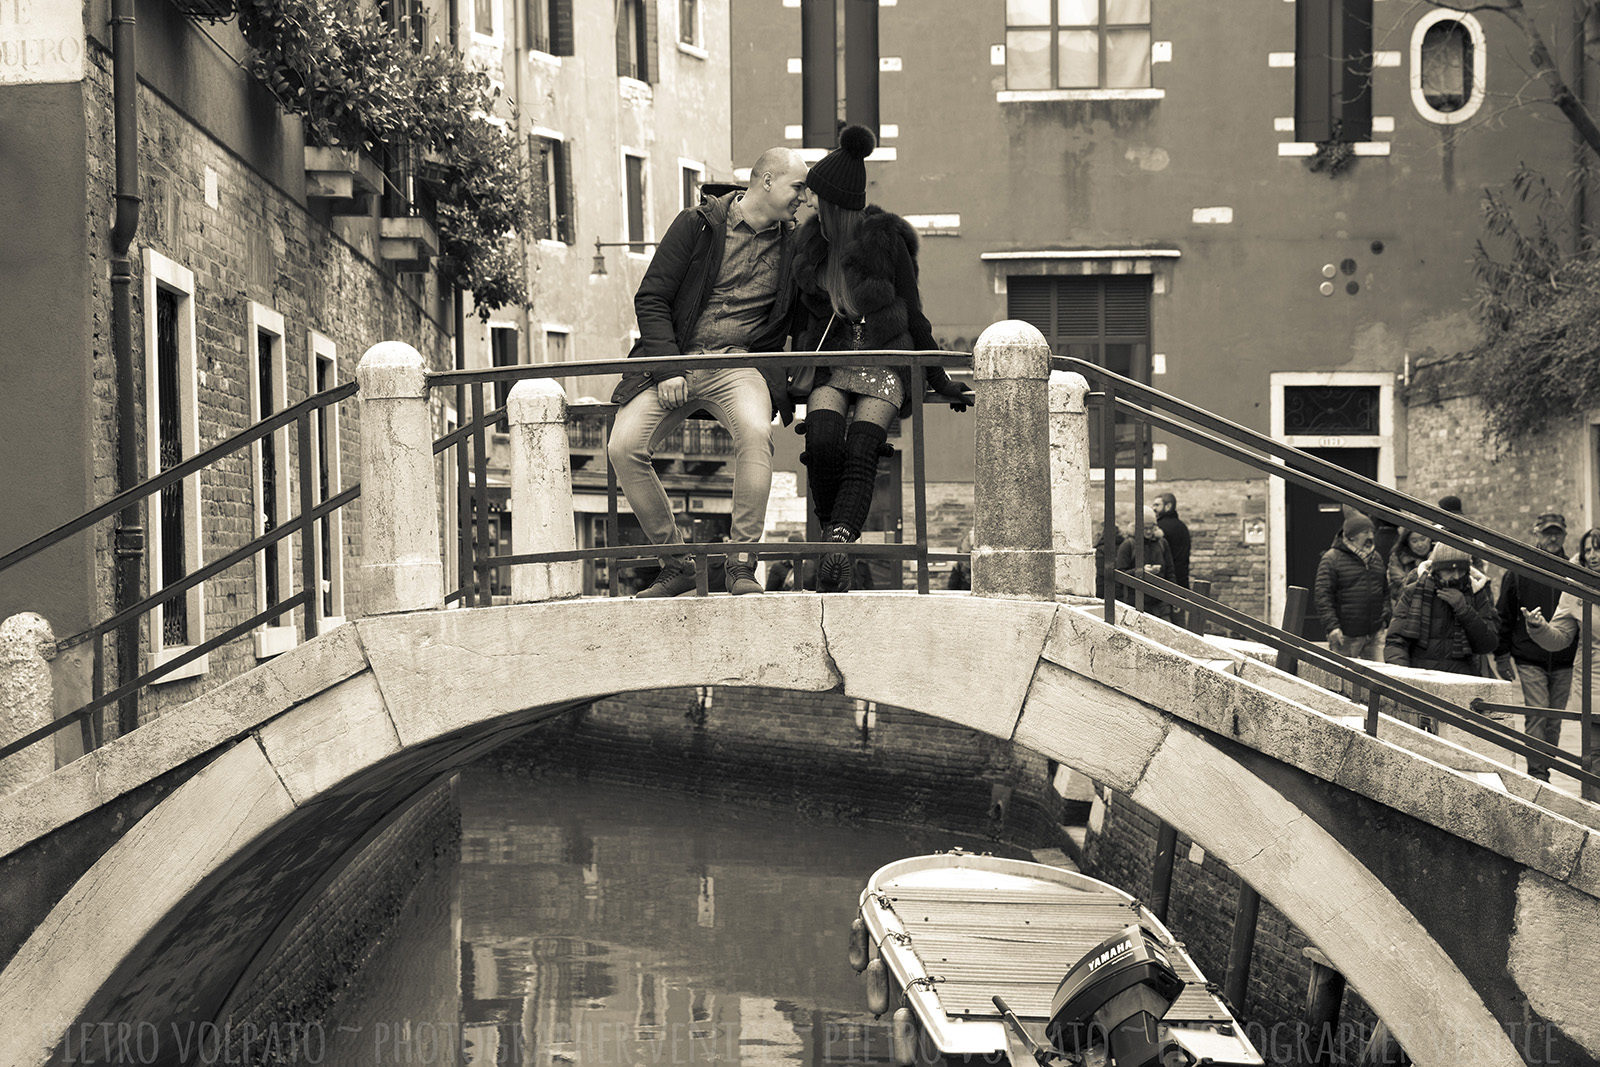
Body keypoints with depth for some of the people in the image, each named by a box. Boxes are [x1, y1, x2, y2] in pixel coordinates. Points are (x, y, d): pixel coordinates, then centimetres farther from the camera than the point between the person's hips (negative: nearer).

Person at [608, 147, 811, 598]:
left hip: (741, 366, 0)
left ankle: (740, 564, -24)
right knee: (623, 446, -22)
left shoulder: (792, 244, 11)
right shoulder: (697, 225, 2)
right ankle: (676, 564, -5)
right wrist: (668, 369, -12)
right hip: (676, 359, 0)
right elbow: (650, 298, -1)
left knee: (756, 433, -33)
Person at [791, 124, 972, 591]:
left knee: (861, 453, -25)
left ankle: (838, 541, -40)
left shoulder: (887, 240, -2)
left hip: (884, 362, -3)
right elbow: (802, 316, 21)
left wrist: (941, 382, 7)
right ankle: (836, 536, -13)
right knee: (822, 443, -26)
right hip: (828, 363, 3)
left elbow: (912, 315, 5)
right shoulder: (809, 242, 10)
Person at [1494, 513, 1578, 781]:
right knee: (1536, 715, -10)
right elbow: (1504, 616, 7)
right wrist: (1501, 655, 3)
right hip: (1529, 659, -2)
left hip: (1563, 662, 2)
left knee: (1554, 720, 6)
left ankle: (1545, 770, 17)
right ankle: (1536, 774, -7)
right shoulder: (1520, 571, 3)